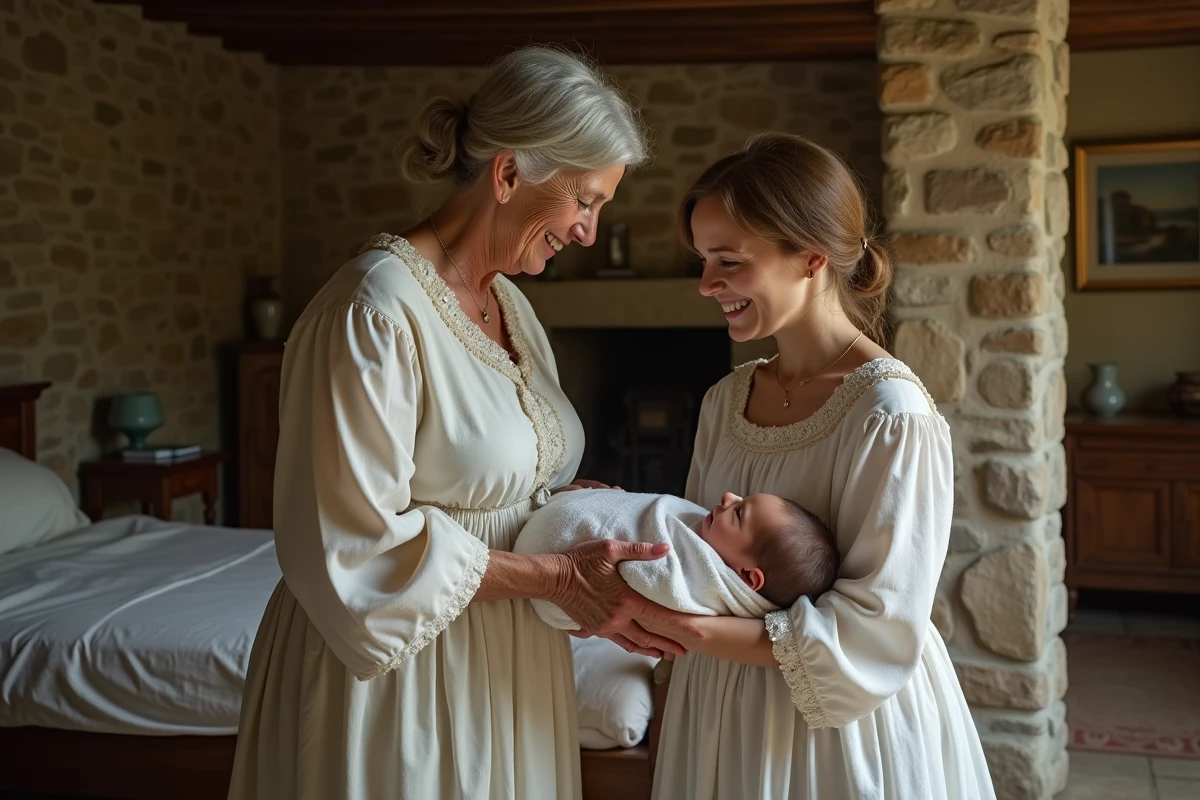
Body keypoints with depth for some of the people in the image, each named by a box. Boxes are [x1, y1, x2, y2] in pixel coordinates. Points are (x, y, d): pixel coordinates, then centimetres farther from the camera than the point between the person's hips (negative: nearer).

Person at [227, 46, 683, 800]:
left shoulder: (511, 306, 6)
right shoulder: (376, 312, -21)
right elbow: (361, 544, -22)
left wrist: (595, 572, -4)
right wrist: (558, 577, -20)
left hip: (506, 668, 8)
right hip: (399, 672, -8)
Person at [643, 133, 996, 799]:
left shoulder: (891, 416, -20)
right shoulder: (724, 401, 2)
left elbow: (875, 636, -20)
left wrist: (702, 633, -25)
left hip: (844, 736, -6)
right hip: (719, 715, 6)